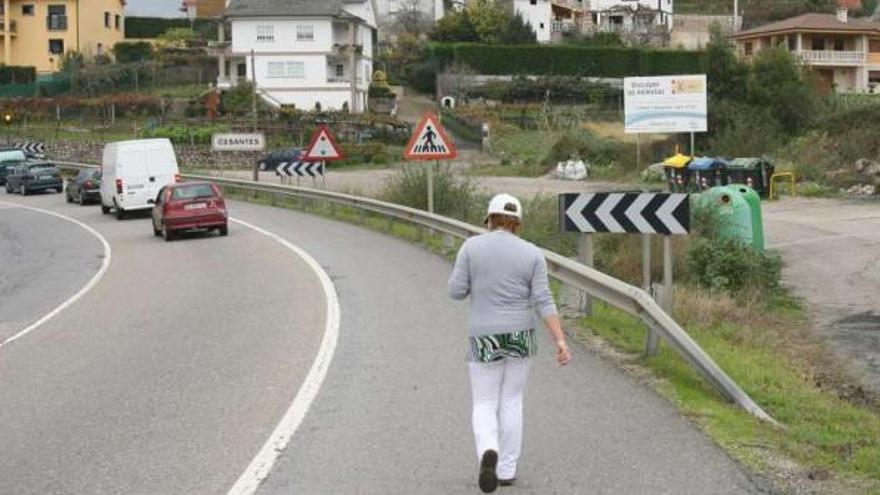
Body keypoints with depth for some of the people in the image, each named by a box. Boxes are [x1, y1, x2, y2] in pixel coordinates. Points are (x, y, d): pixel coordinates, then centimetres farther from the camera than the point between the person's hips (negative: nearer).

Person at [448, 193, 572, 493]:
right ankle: (506, 470, 18)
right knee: (511, 402, 18)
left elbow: (456, 292, -6)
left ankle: (488, 454, -22)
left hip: (486, 339, -2)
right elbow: (543, 302, -11)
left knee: (484, 407, 7)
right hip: (520, 336, 2)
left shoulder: (472, 247, -8)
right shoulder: (532, 255, -4)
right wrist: (560, 341, -14)